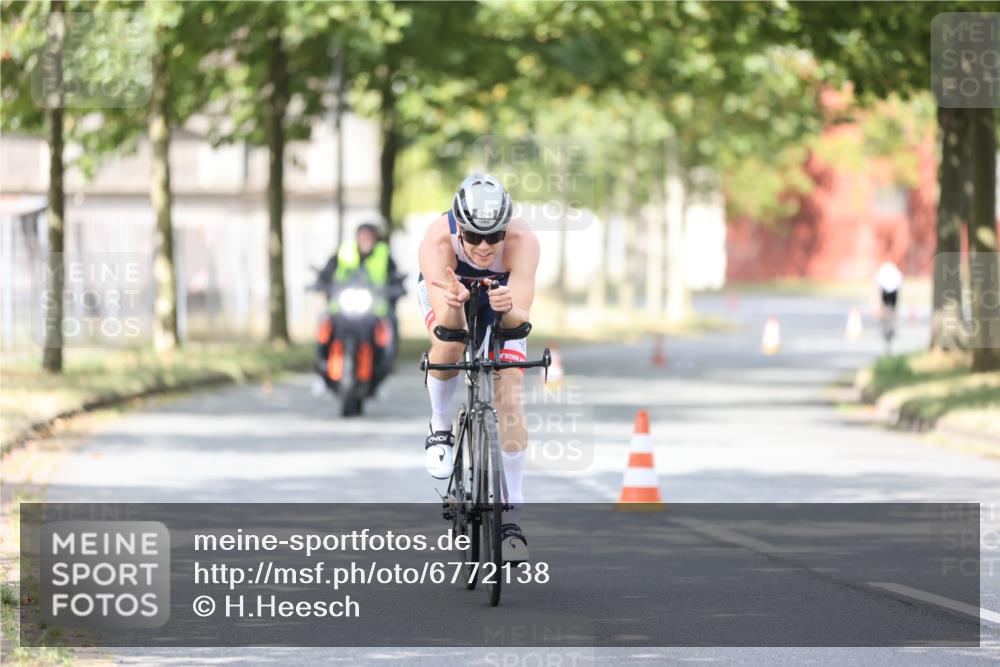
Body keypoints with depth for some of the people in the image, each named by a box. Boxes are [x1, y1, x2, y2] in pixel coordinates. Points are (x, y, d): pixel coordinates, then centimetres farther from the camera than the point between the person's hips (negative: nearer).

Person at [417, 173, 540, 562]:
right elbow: (444, 325, -45)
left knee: (509, 400, -12)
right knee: (449, 349, -32)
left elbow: (520, 318, -44)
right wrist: (451, 304, -67)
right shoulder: (437, 242, -39)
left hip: (502, 293, 0)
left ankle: (511, 513, -4)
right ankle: (440, 429, -1)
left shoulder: (523, 241, -39)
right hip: (446, 286, 0)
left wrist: (509, 309, -66)